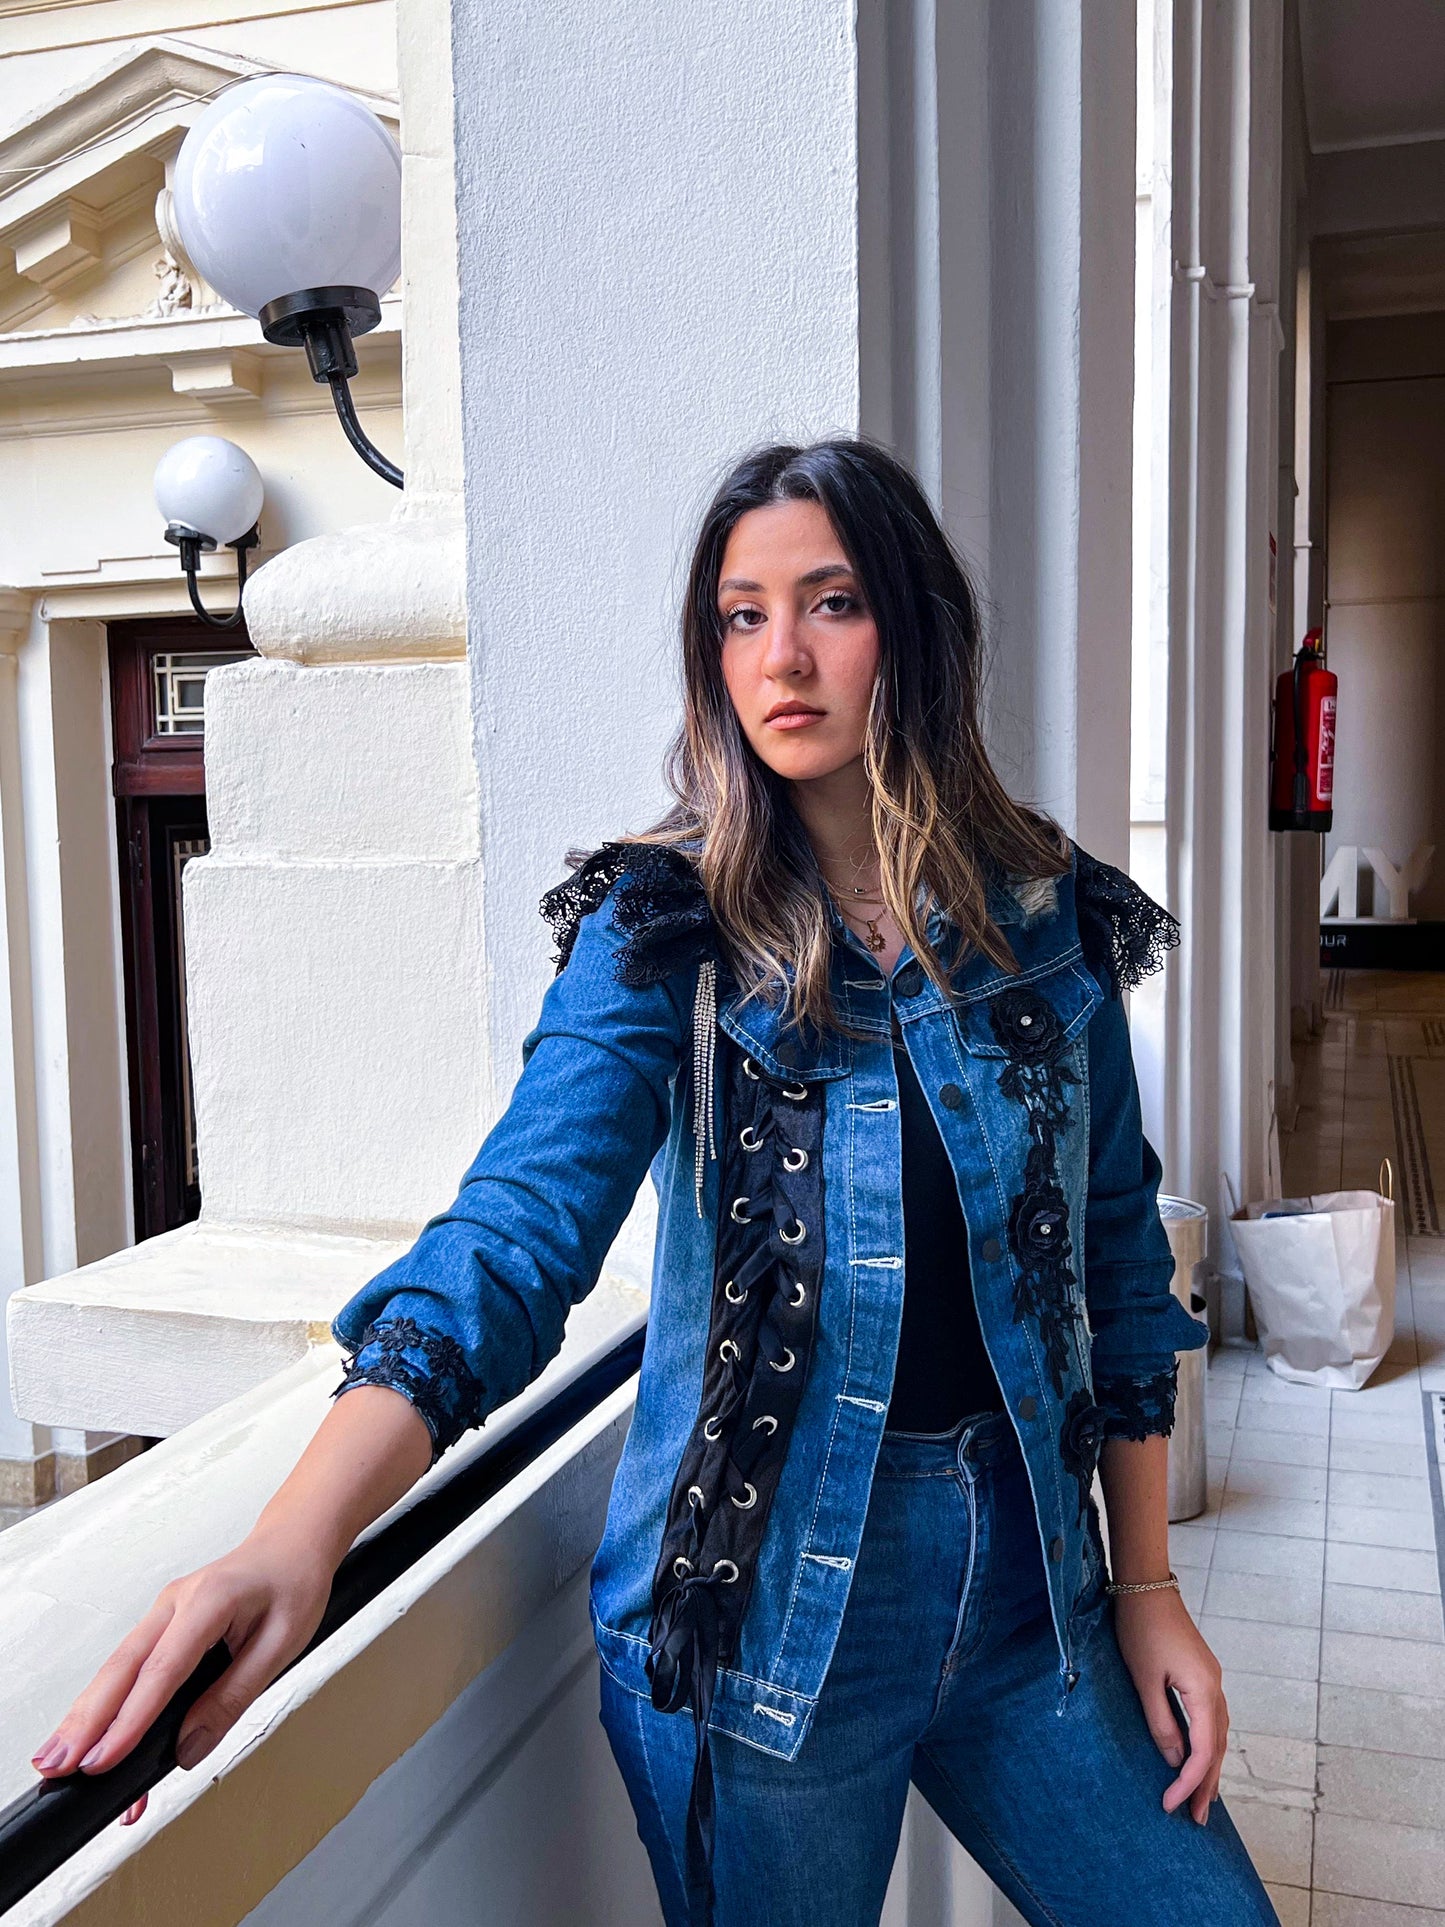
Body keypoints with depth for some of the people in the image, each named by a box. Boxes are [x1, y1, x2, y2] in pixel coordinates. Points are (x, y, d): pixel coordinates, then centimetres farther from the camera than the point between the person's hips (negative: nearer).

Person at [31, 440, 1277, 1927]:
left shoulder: (1052, 918, -1)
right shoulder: (663, 930, -12)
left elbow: (1117, 1257, 6)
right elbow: (520, 1229, -26)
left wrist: (1148, 1585, 7)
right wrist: (297, 1537, -41)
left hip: (1025, 1581, 4)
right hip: (769, 1596, -3)